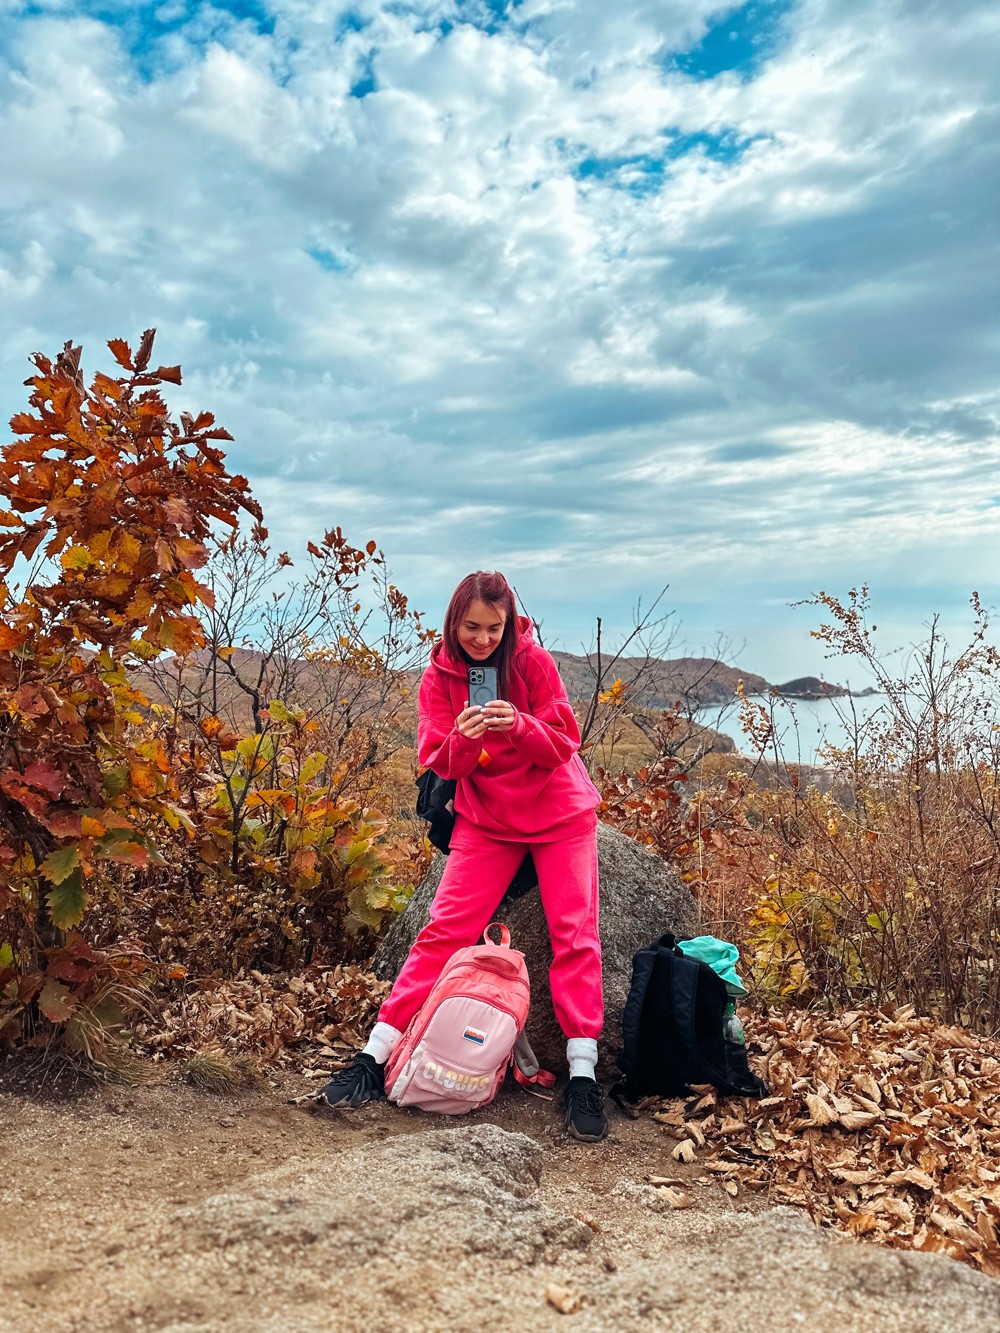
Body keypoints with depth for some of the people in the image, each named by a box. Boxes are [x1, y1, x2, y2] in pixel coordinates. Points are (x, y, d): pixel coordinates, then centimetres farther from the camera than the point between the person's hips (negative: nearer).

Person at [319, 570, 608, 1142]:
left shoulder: (533, 662, -11)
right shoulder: (440, 676, -5)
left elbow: (564, 743, -13)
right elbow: (438, 763, -9)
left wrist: (518, 725, -33)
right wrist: (463, 738, -32)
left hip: (559, 812, -1)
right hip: (486, 817, 1)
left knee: (574, 932, -8)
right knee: (444, 928, -6)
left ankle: (584, 1076, -1)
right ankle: (375, 1056, 0)